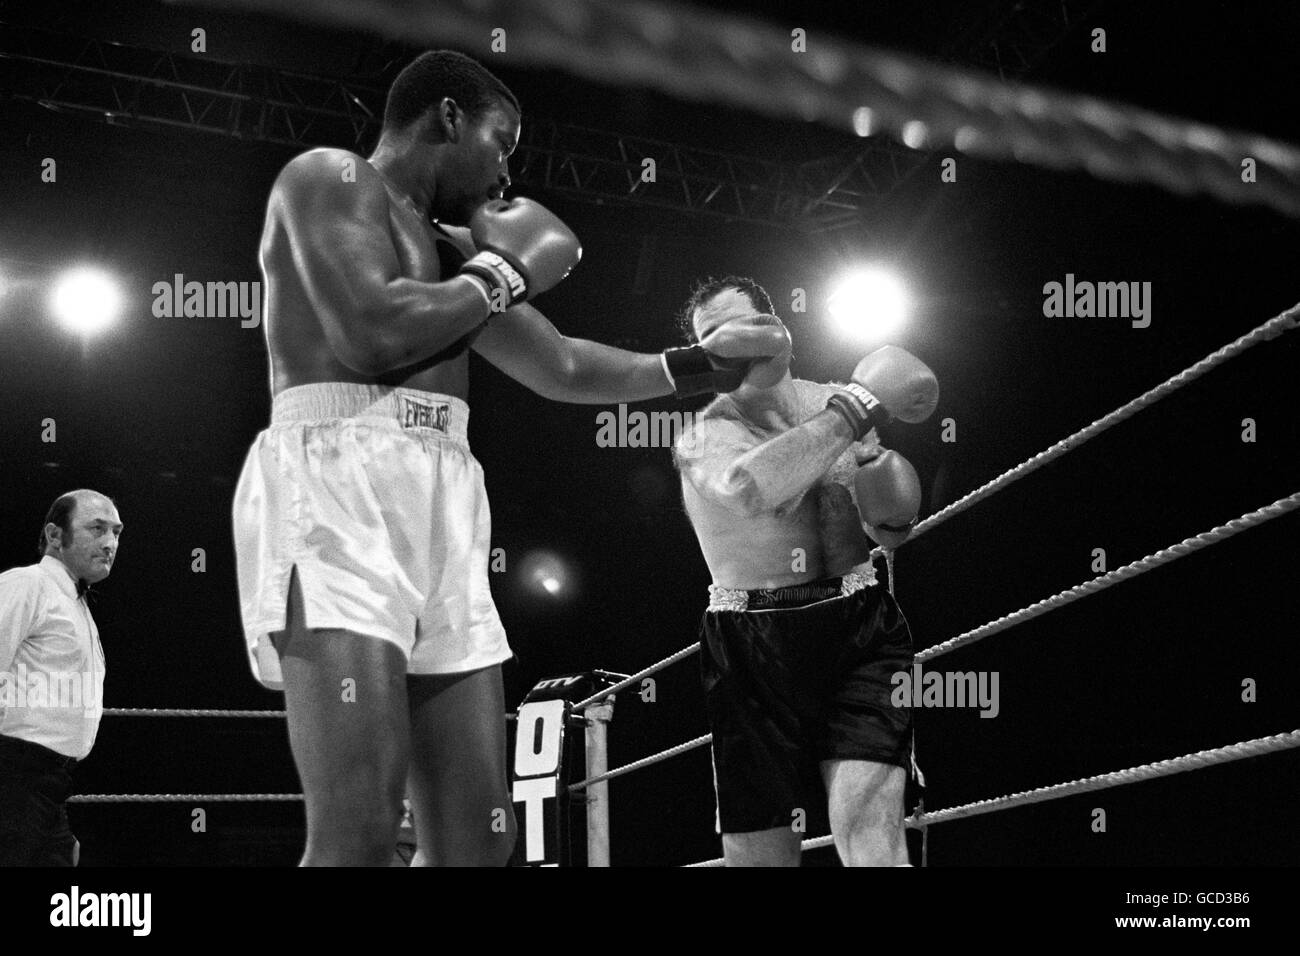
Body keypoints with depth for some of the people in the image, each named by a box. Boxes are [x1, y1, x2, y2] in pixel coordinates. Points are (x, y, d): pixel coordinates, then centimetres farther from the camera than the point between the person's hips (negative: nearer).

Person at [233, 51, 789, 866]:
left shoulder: (451, 247, 28)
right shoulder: (329, 176, 3)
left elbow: (563, 369, 37)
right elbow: (368, 335, -13)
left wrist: (703, 359, 42)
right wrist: (506, 270, 2)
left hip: (444, 505, 9)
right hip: (336, 490, -9)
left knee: (478, 839, 1)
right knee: (358, 835, -23)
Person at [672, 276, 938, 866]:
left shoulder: (833, 403, 10)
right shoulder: (700, 441, -1)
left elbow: (892, 534, 20)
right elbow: (750, 487, -26)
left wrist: (892, 511, -5)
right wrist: (861, 407, -21)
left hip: (857, 626, 1)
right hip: (754, 648, -1)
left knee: (869, 830, -19)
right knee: (756, 853, 2)